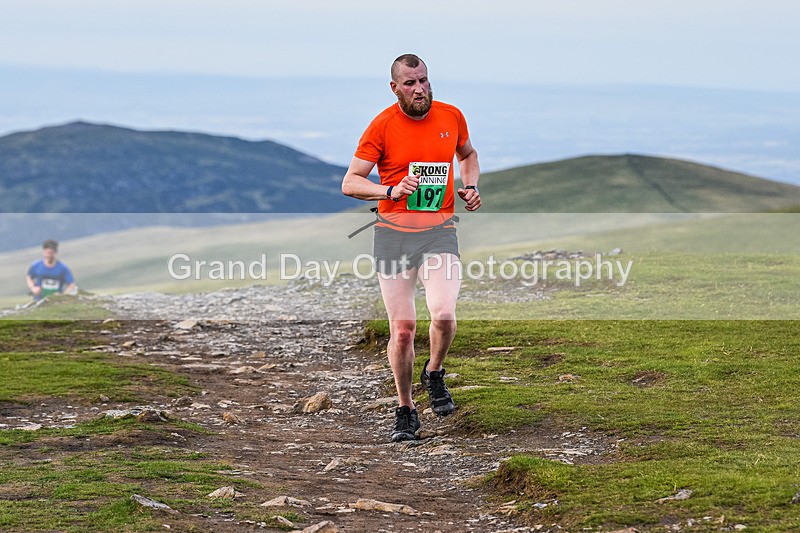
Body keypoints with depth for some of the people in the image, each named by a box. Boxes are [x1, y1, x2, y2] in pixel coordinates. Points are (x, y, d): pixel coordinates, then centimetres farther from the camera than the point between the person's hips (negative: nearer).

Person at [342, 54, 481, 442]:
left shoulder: (452, 117, 5)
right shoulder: (382, 126, -4)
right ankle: (405, 410, 16)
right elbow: (350, 183, -5)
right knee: (402, 329, -3)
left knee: (444, 315, -20)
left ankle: (434, 374, 11)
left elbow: (467, 154, 27)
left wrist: (470, 187, 9)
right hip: (393, 233, -1)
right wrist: (392, 191, -20)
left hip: (440, 231, 1)